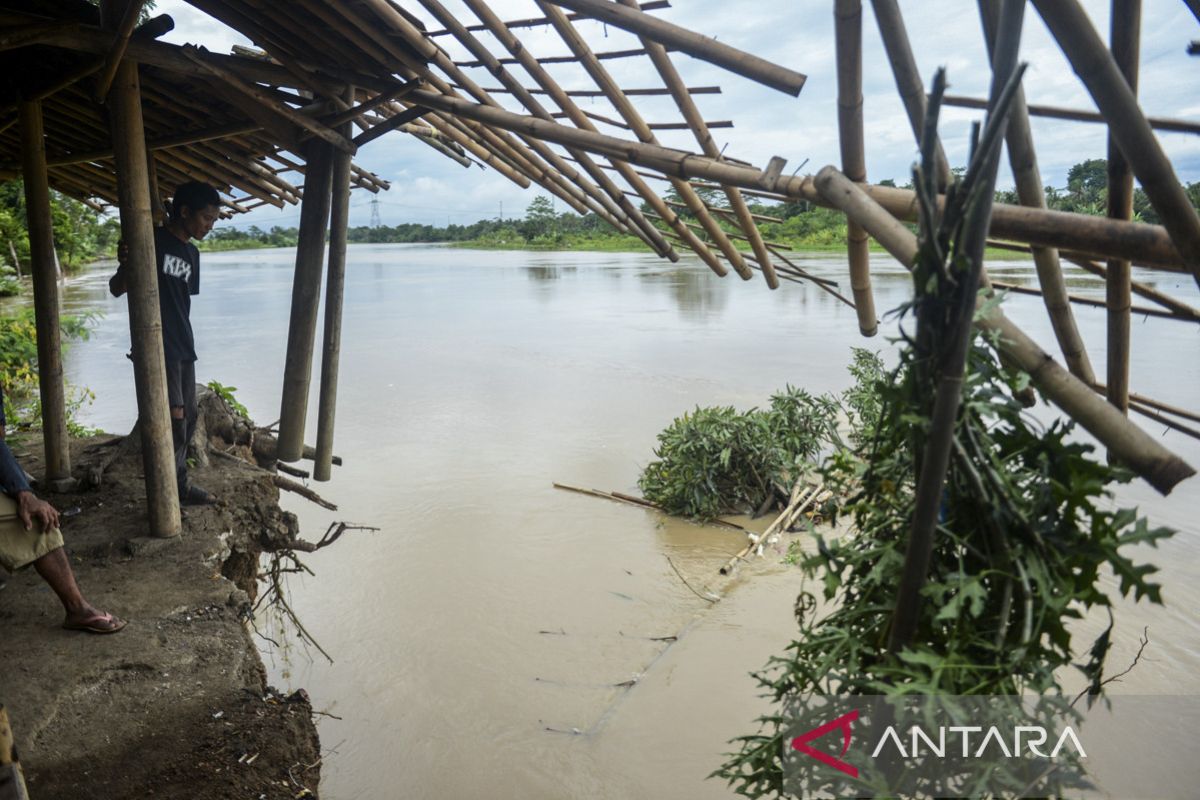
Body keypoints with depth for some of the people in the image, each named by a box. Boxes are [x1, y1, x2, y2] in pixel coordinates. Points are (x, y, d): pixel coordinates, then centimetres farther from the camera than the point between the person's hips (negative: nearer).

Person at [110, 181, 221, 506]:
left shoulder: (192, 253, 13)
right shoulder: (152, 240, -9)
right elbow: (117, 289, -10)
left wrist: (187, 342, 16)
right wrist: (126, 264, -30)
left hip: (183, 349, 8)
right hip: (157, 348, -8)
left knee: (187, 419, 12)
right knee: (173, 419, -7)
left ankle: (178, 486, 23)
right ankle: (175, 489, 4)